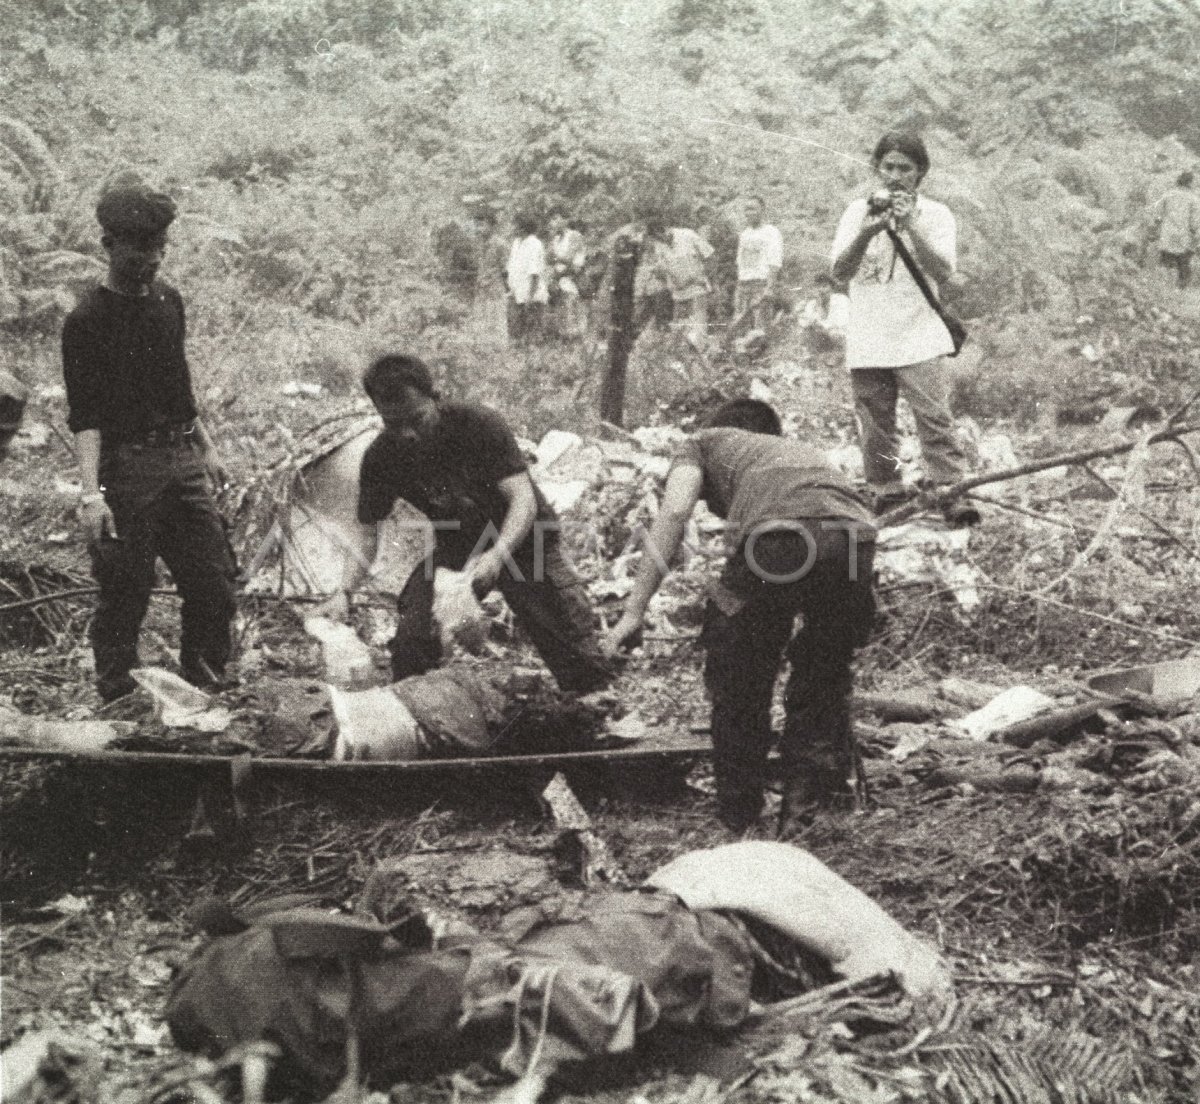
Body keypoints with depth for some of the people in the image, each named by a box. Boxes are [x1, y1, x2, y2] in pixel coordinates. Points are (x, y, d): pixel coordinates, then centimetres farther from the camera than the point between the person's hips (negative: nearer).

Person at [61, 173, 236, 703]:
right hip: (127, 469, -6)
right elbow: (84, 415, -14)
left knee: (214, 582, 7)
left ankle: (206, 692, 21)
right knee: (125, 595, 0)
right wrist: (91, 491, -23)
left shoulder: (169, 301, 11)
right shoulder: (87, 320, -9)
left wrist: (206, 447, 23)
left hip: (182, 461, 7)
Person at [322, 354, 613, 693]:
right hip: (455, 549, 3)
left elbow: (523, 500, -30)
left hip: (519, 542, -2)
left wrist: (498, 555, -47)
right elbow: (367, 536, -9)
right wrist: (344, 592, -25)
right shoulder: (381, 458, -16)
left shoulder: (479, 425, -26)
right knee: (411, 640, -18)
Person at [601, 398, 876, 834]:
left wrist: (634, 611, 6)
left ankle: (738, 821, 23)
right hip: (857, 533, 4)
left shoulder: (704, 442, 31)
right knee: (826, 672, 27)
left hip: (778, 535, -4)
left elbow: (674, 511, 10)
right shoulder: (801, 450, 44)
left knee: (737, 684, 16)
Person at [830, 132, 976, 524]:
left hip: (918, 339, -2)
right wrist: (866, 233, -17)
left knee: (934, 417, -11)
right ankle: (886, 491, 17)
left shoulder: (934, 214, 2)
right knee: (874, 423, 6)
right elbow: (838, 271, -1)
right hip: (867, 341, 3)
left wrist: (910, 227, -19)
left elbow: (942, 272, -10)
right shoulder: (858, 212, 8)